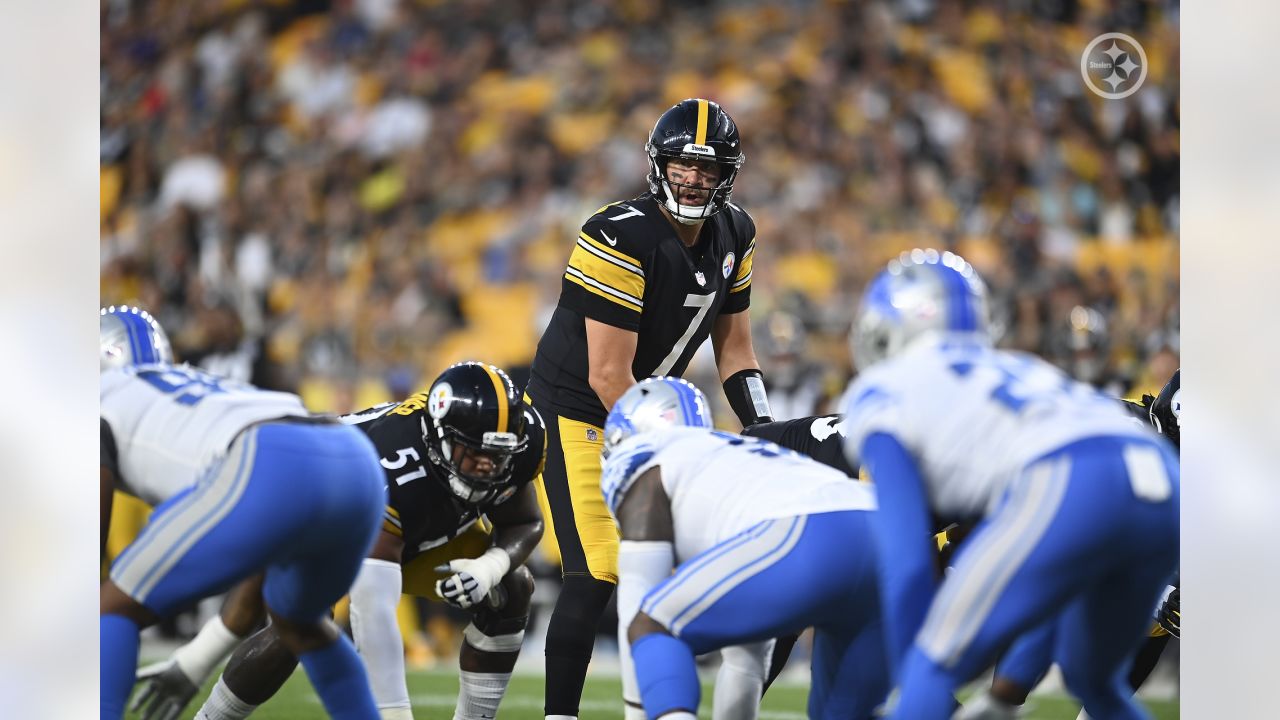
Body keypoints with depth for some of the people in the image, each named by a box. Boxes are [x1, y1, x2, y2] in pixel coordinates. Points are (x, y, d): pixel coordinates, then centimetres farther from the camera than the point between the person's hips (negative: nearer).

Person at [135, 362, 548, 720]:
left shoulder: (518, 444, -29)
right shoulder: (394, 475, -46)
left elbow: (525, 525, -9)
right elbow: (373, 613, -50)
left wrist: (490, 566, -34)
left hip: (424, 536, 6)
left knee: (511, 589, -14)